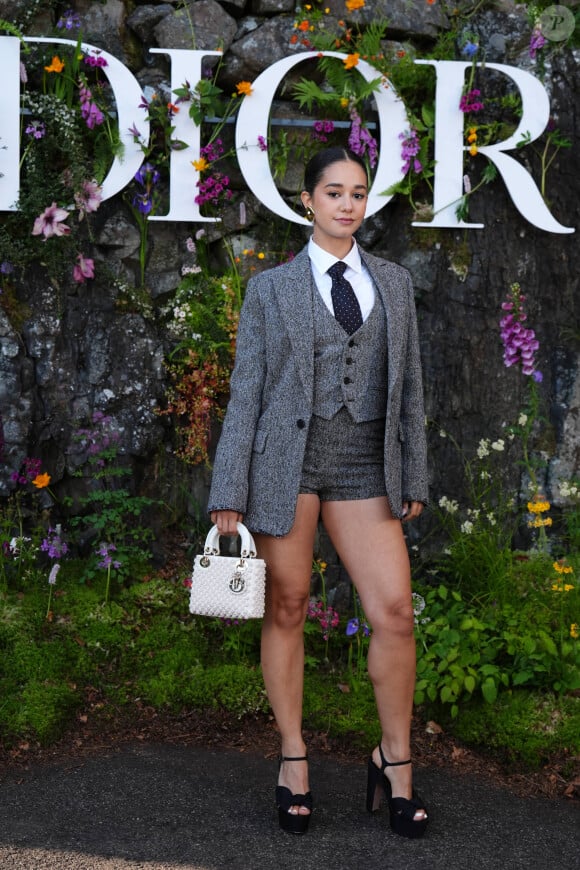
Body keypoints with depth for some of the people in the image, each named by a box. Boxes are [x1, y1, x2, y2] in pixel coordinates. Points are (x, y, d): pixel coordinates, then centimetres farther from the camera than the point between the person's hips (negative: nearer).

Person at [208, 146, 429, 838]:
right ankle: (293, 757, 20)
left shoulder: (393, 284, 14)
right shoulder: (270, 289, 5)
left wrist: (413, 479, 9)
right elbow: (245, 392, 2)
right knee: (286, 611, 5)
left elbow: (408, 386, 14)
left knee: (394, 612, -6)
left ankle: (394, 762, 12)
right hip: (287, 460, -2)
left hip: (363, 467, 2)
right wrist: (228, 496, -4)